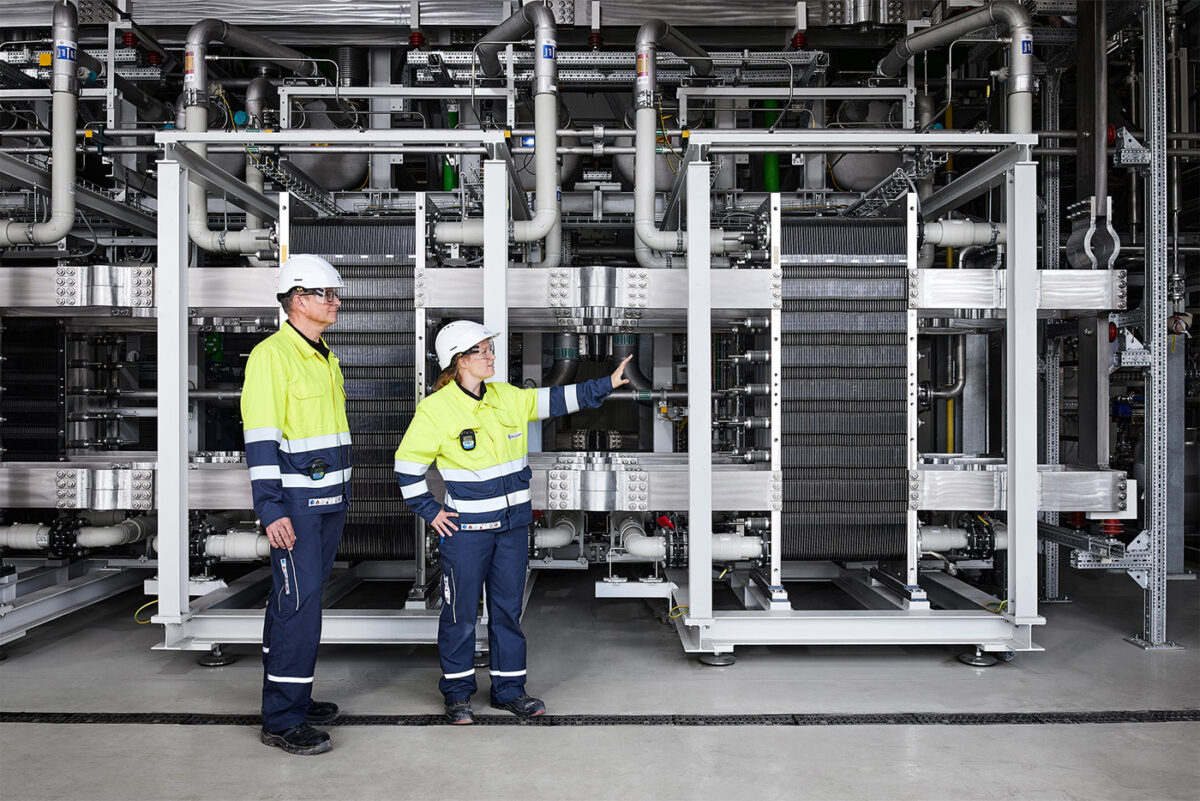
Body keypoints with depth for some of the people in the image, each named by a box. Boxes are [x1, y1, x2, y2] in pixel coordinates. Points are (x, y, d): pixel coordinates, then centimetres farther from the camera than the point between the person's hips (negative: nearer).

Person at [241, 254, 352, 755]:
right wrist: (271, 509, -23)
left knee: (297, 600, 16)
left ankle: (292, 697, 26)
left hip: (330, 500, 9)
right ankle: (282, 720, 2)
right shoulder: (271, 355, -12)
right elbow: (261, 438, -18)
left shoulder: (326, 358, 16)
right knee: (298, 603, -7)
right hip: (294, 504, -9)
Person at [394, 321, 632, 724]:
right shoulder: (436, 409, -11)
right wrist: (430, 511, -5)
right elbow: (407, 464, -5)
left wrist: (606, 384, 6)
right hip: (466, 526, -5)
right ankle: (457, 692, 23)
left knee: (509, 607, 12)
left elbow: (554, 400, 10)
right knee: (461, 611, 6)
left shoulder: (507, 398, 4)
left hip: (513, 523, 5)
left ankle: (509, 688, 25)